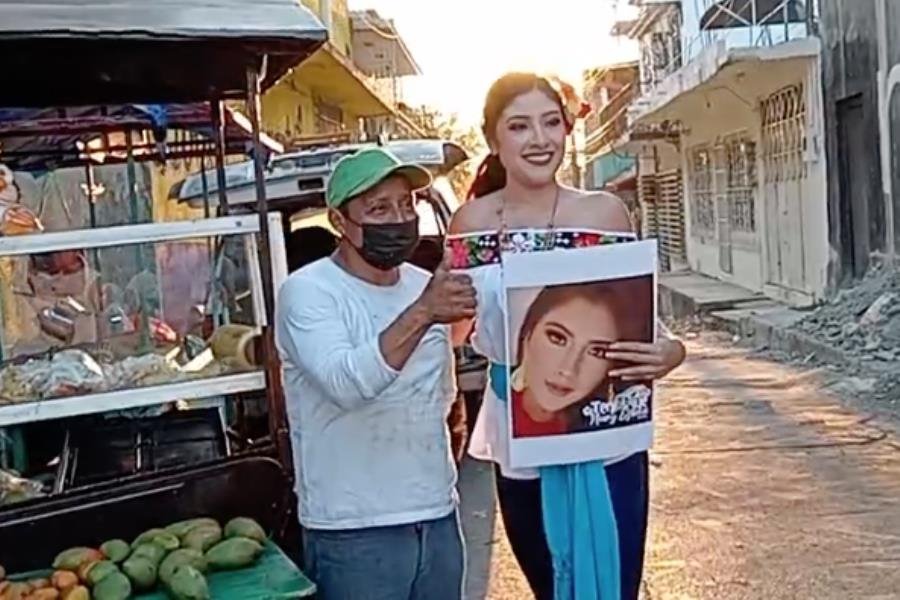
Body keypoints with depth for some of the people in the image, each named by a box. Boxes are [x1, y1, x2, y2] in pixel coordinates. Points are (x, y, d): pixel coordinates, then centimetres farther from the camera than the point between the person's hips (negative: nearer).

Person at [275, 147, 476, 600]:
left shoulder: (427, 285, 8)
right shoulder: (307, 291, -11)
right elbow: (347, 383, -28)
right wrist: (421, 313, -36)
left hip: (438, 517, 6)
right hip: (353, 531, -5)